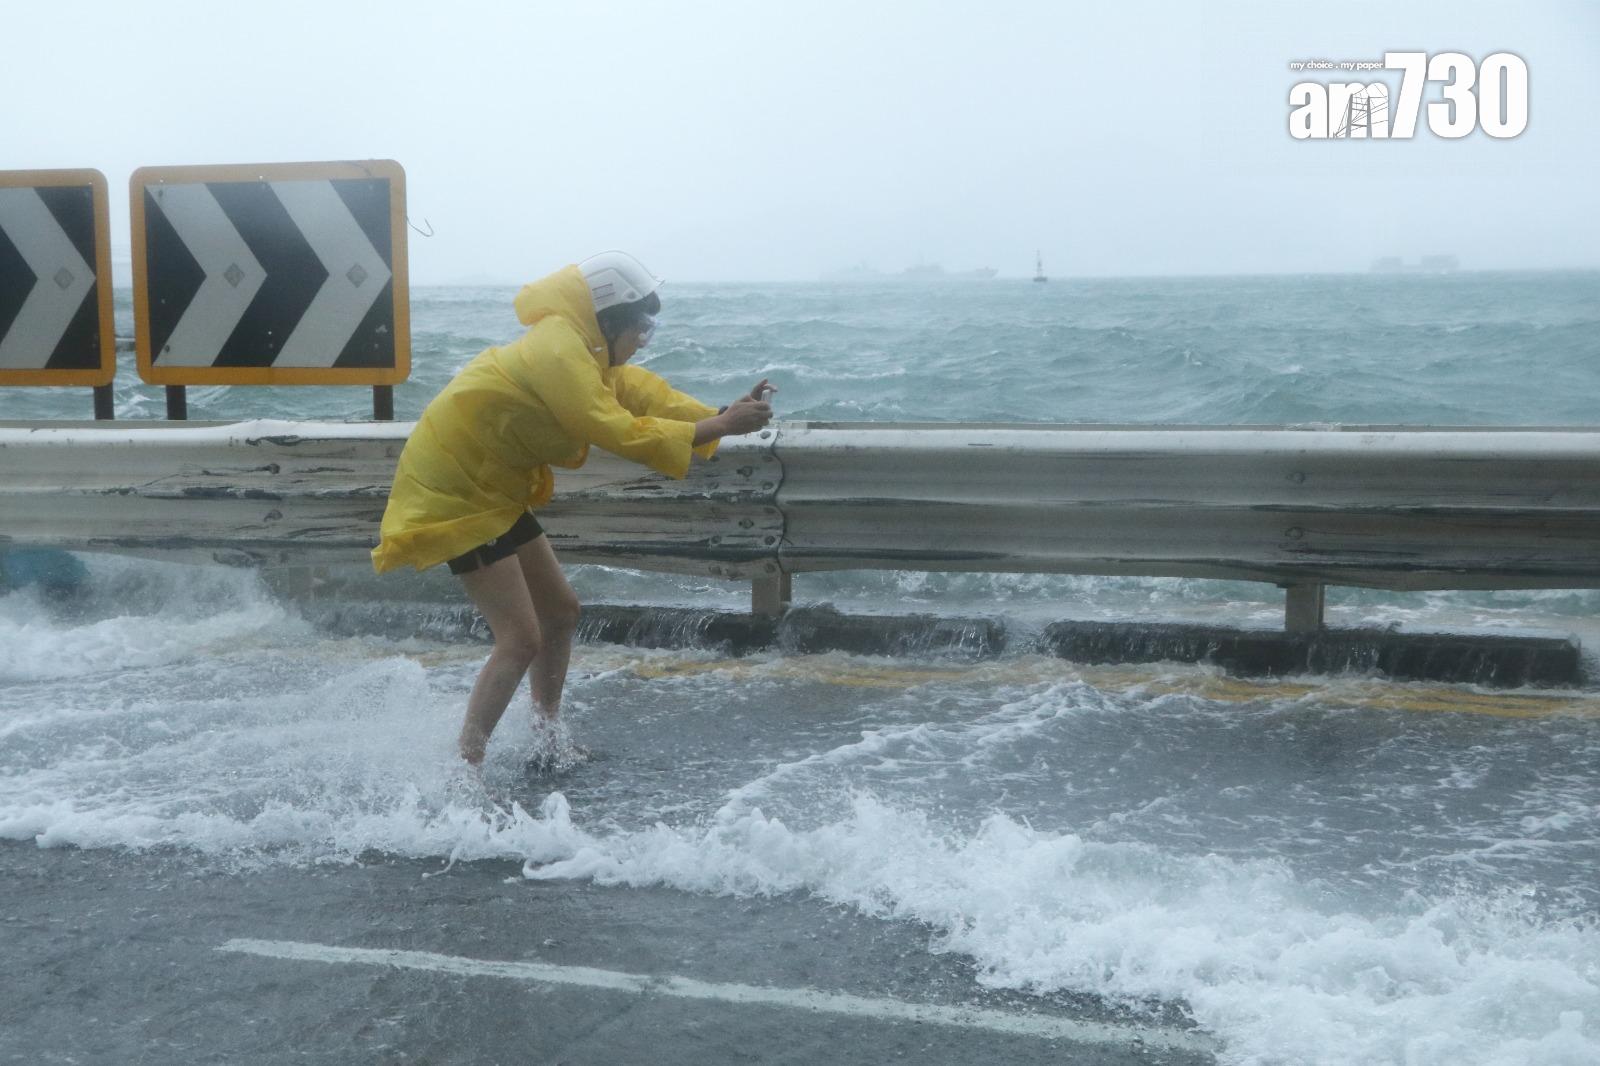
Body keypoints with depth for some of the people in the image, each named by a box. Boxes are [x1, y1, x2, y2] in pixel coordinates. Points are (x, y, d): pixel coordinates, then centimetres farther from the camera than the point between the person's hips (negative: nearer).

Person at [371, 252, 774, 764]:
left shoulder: (579, 349, 6)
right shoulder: (557, 353, -25)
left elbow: (642, 393, 5)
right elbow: (617, 432, -30)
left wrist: (724, 415, -8)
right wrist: (719, 426, -26)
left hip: (493, 489, 10)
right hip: (456, 492, -10)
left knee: (560, 612, 16)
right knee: (521, 639, -14)